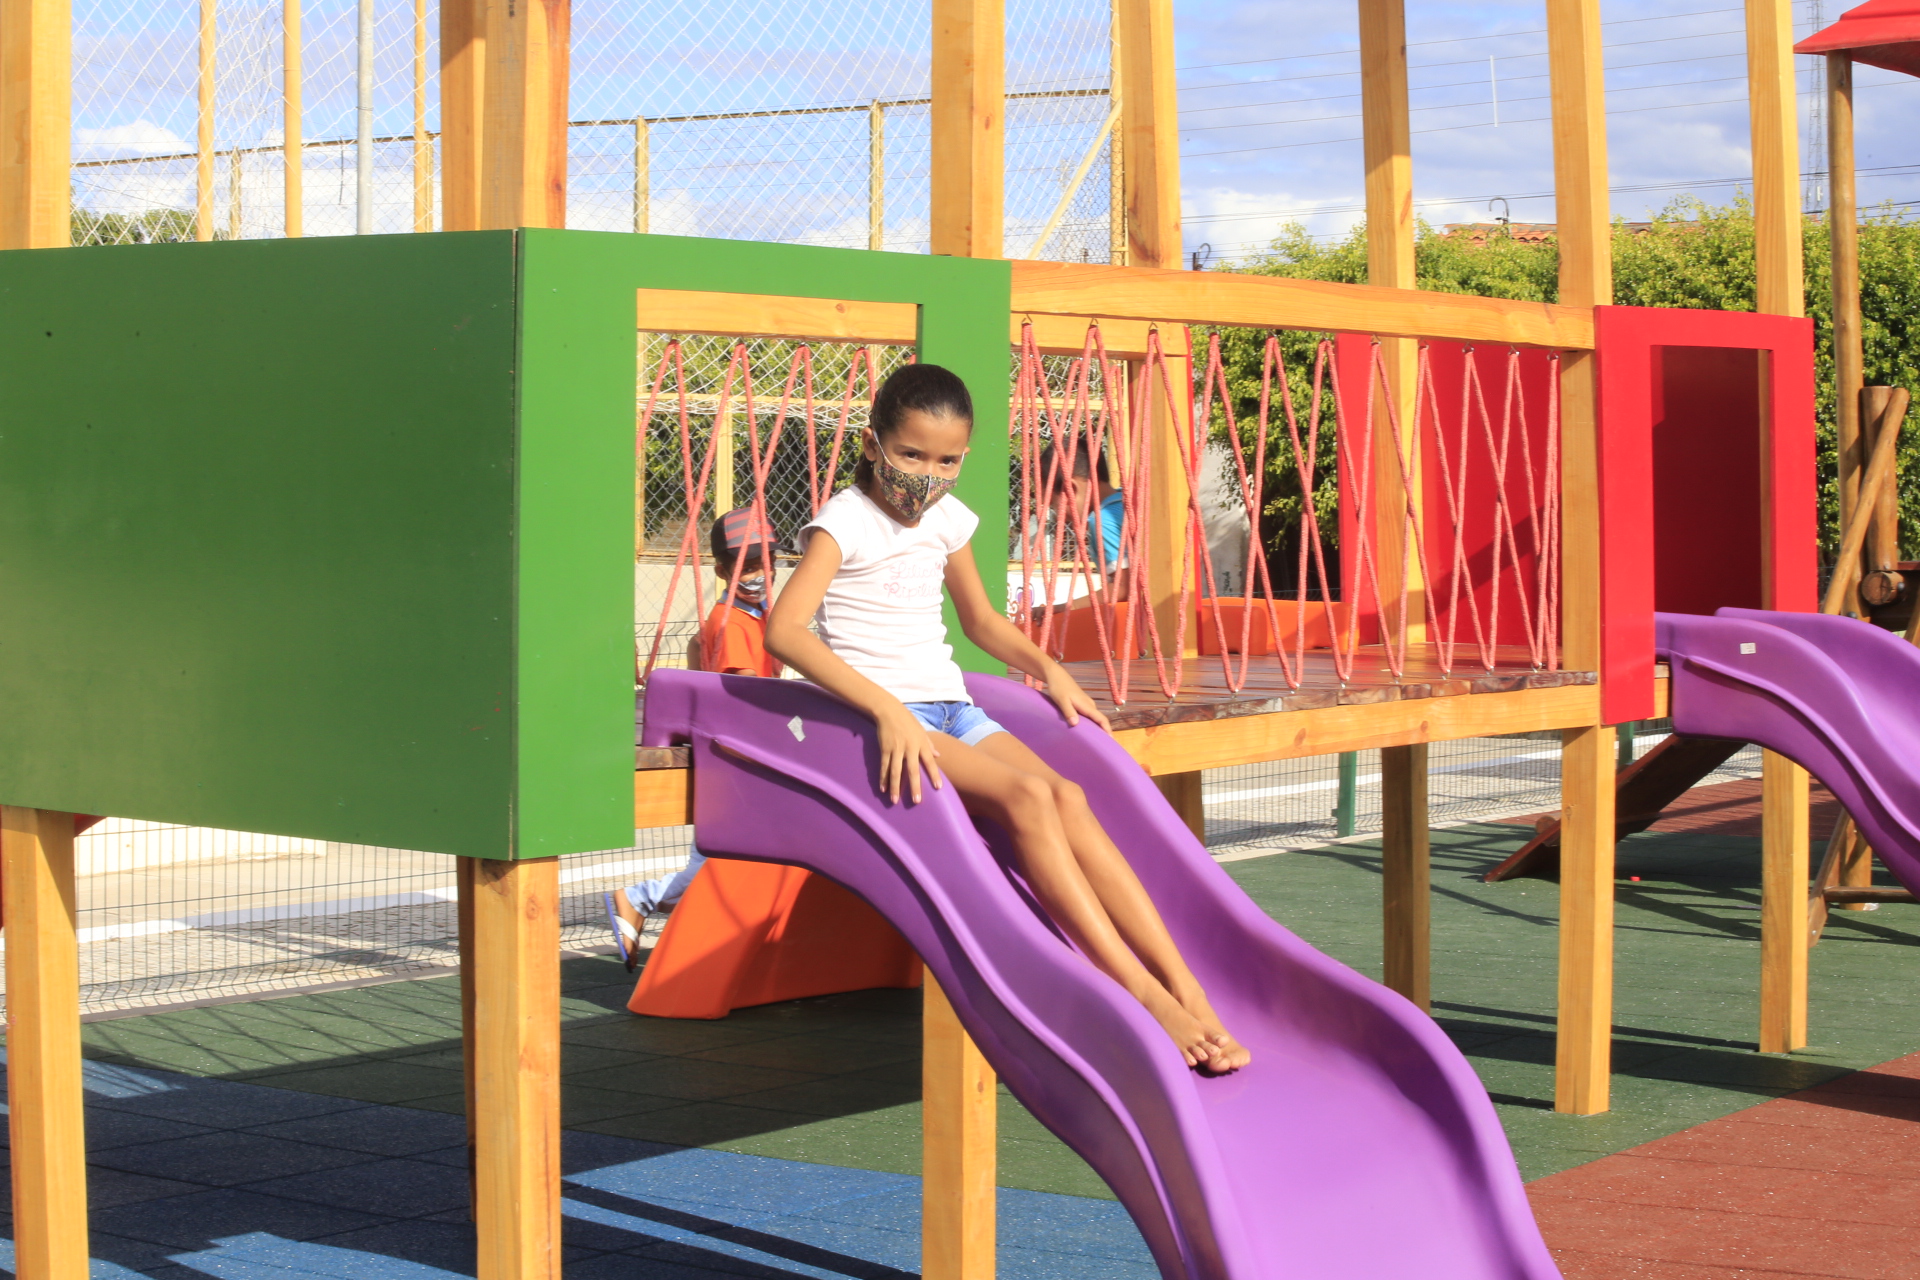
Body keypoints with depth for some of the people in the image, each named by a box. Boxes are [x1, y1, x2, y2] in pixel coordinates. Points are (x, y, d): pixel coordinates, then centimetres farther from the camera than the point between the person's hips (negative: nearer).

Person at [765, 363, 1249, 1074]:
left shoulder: (946, 518, 15)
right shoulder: (846, 521, -7)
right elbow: (784, 628, -24)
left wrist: (1046, 667, 15)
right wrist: (885, 708, -33)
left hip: (952, 709, 7)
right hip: (881, 718, -6)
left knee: (1066, 795, -21)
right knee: (1026, 793, -30)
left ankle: (1188, 992, -29)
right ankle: (1143, 995, -32)